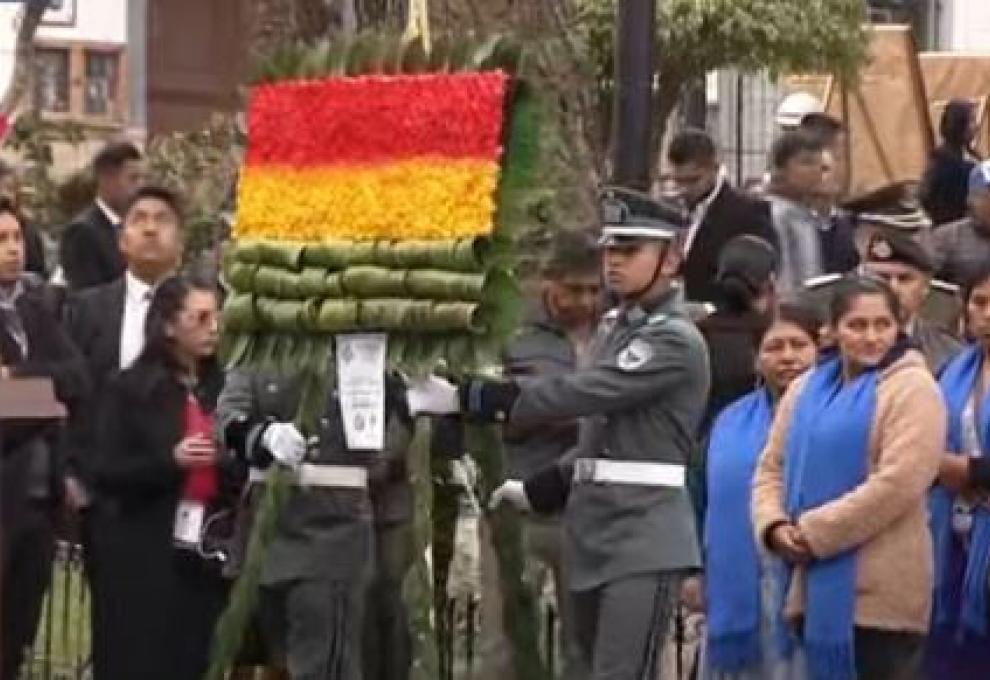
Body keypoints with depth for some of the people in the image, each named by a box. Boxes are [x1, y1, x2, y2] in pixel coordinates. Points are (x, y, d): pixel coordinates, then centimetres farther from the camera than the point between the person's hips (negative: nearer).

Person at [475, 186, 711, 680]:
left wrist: (477, 396, -21)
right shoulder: (614, 328, 17)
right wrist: (538, 490, 16)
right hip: (595, 534, 9)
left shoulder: (676, 341, -11)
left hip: (644, 540, -9)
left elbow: (584, 393, -20)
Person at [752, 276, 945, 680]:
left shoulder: (912, 387, -7)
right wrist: (774, 525, -6)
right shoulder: (806, 389, 16)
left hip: (879, 591, -7)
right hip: (816, 587, 7)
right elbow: (772, 468, 16)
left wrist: (815, 532, -16)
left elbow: (898, 482, -17)